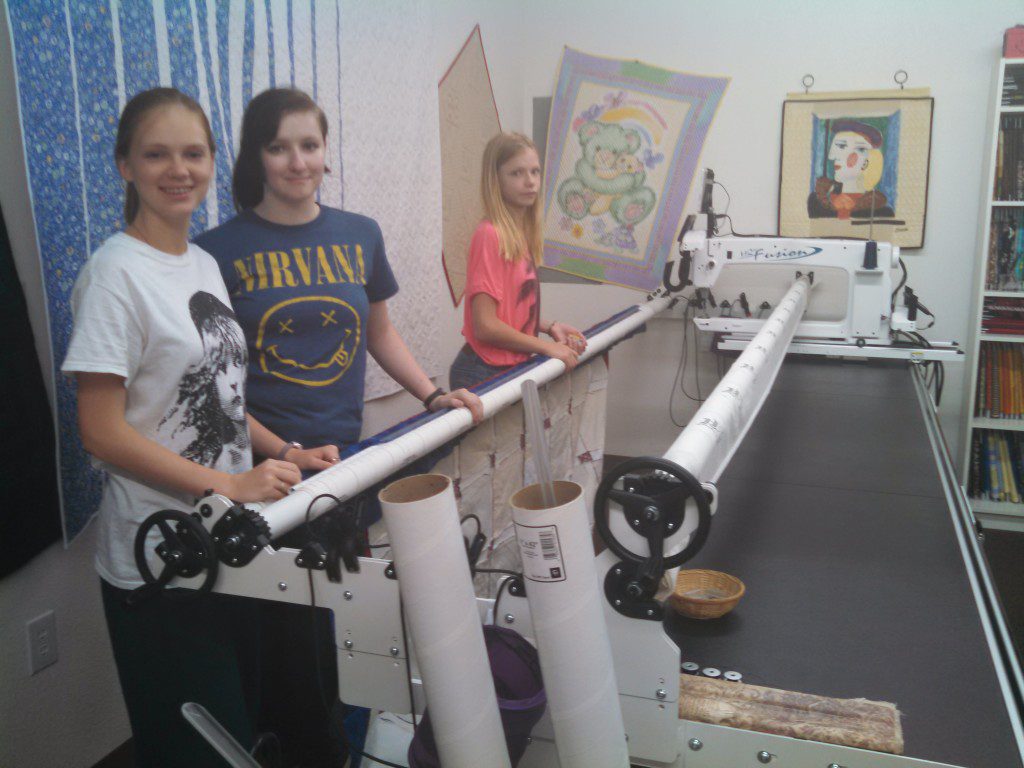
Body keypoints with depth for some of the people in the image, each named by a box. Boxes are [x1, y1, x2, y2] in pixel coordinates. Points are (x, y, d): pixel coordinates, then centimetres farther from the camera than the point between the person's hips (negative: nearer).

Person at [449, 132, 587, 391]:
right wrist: (547, 347, -13)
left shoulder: (523, 233, 5)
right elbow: (485, 326, -20)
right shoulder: (490, 235, -17)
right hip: (485, 372, -7)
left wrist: (549, 327, 4)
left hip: (511, 368, 7)